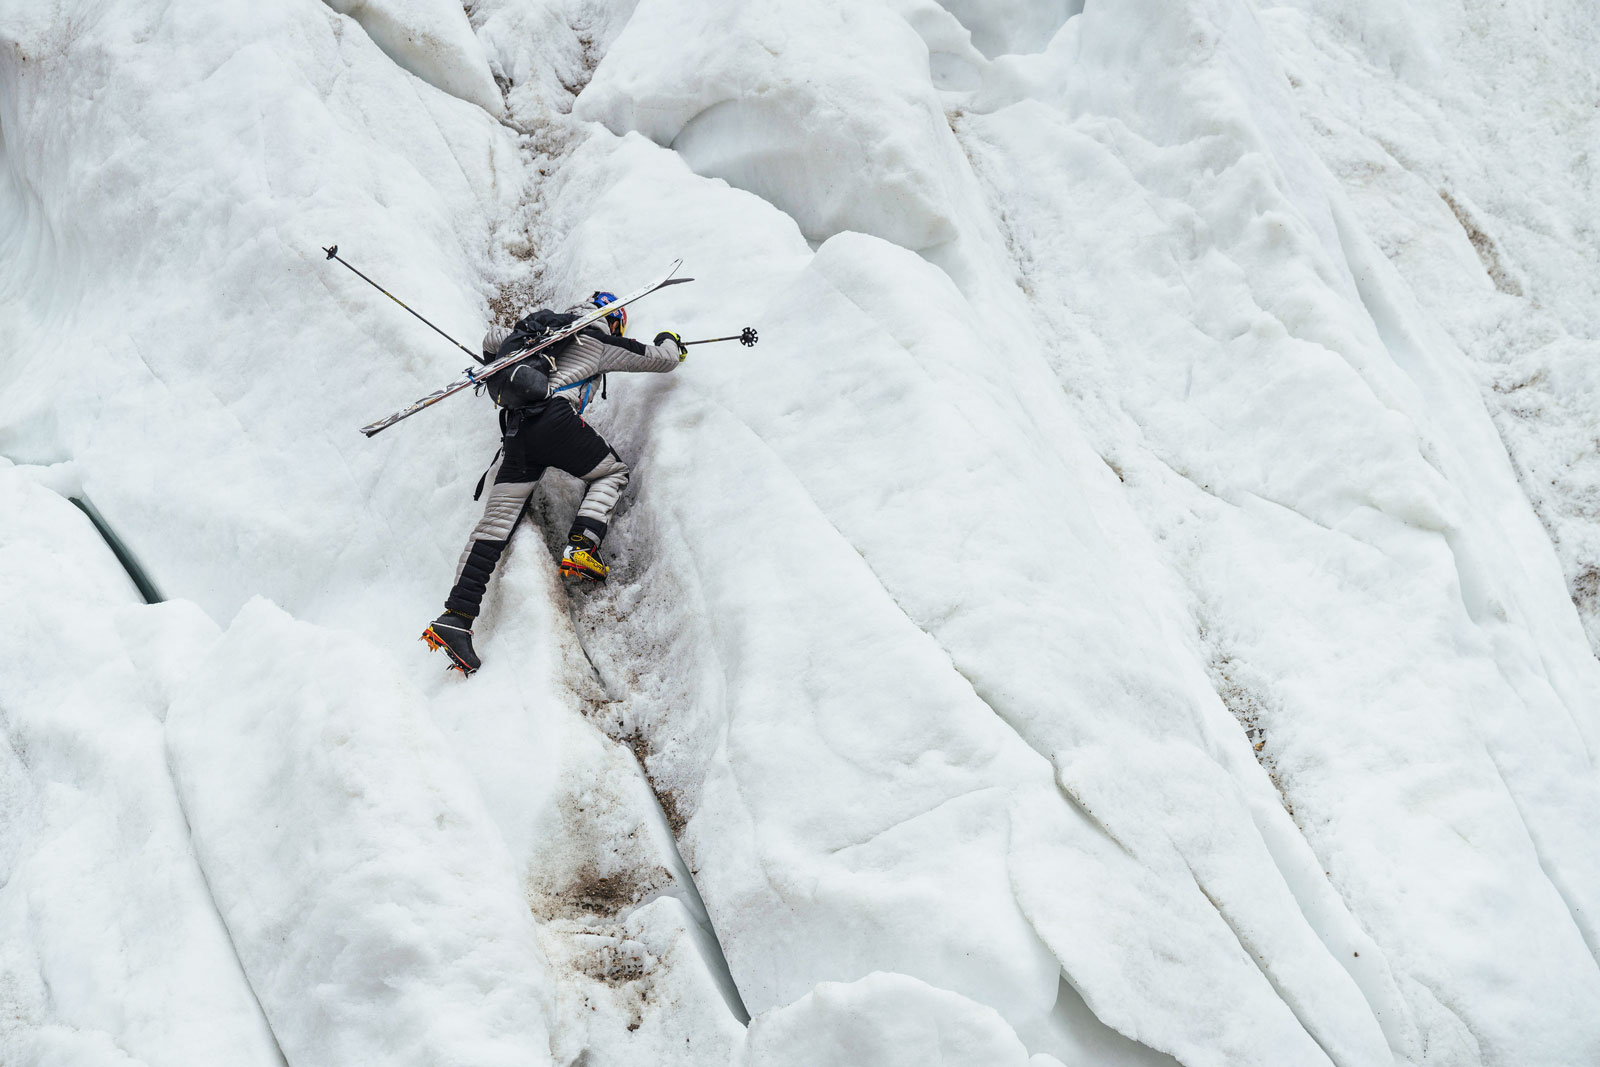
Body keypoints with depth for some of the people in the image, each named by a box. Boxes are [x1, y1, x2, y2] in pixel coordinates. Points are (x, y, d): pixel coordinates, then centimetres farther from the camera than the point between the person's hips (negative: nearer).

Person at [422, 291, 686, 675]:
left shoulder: (541, 330, 29)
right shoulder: (598, 342, 13)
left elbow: (492, 338, 40)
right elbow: (663, 360, 21)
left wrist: (498, 372, 61)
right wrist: (670, 341, 45)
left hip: (515, 429, 6)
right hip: (555, 418, -6)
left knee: (495, 524, 0)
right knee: (613, 472, 19)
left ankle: (455, 617, -10)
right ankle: (580, 549, -4)